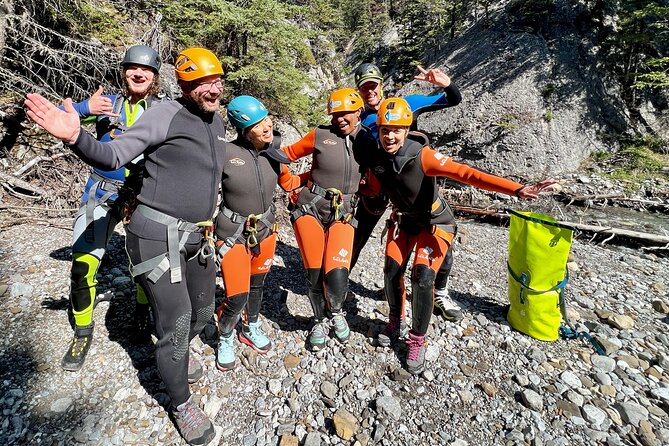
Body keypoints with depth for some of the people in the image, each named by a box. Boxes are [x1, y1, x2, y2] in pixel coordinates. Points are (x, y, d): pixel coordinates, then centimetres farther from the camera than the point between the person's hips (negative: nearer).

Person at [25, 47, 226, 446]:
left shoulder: (218, 124, 12)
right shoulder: (166, 115, -11)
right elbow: (113, 156, -14)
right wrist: (76, 136, -32)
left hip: (197, 237, 8)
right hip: (158, 235, -7)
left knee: (203, 311, 20)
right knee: (175, 321, -1)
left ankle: (180, 352, 52)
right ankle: (182, 404, 23)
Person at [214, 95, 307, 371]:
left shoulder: (273, 153, -4)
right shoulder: (226, 153, -21)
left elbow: (289, 183, 13)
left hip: (265, 230, 5)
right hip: (234, 233, -5)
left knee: (256, 285, 22)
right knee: (237, 298, -4)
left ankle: (251, 329, 48)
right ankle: (226, 339, 29)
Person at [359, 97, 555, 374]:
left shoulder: (422, 156, -31)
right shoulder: (374, 159, -17)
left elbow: (466, 174, -41)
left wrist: (516, 190, -50)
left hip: (435, 222, -4)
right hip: (403, 219, 4)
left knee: (422, 277, -17)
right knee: (392, 271, -4)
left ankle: (417, 341, 4)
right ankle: (395, 320, 26)